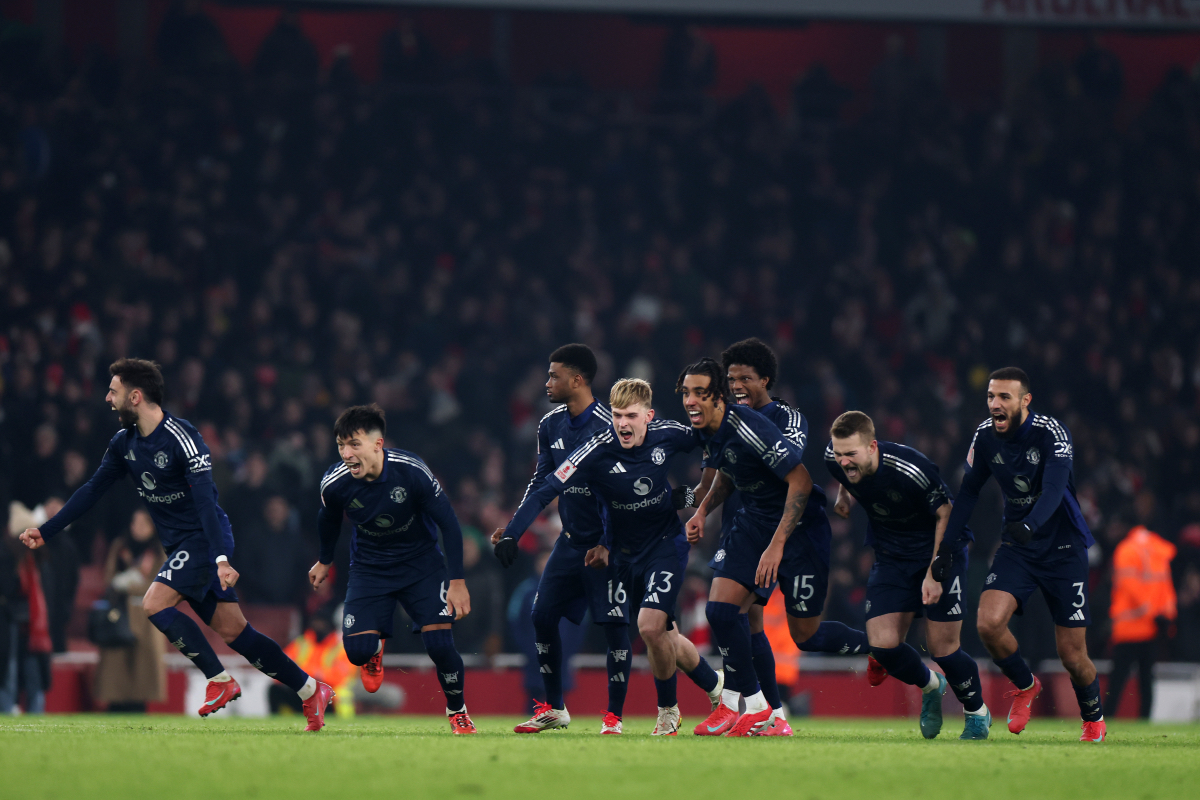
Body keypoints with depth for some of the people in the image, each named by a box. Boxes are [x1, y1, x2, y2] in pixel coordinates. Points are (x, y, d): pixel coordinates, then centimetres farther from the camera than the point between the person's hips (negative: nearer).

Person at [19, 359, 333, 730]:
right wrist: (45, 531, 12)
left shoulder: (181, 438, -19)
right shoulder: (124, 442, 6)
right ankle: (311, 690, 12)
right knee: (232, 632, 5)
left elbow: (205, 500, -25)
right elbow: (92, 490, 14)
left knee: (155, 603, -21)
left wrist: (221, 558, -33)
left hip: (205, 538, -8)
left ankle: (220, 680, -10)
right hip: (180, 545, 8)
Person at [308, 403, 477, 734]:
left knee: (439, 643, -17)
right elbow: (328, 520, 5)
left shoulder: (411, 471, -27)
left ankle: (457, 711, 13)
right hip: (369, 567, 2)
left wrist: (457, 580, -15)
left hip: (421, 562, -2)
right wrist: (324, 561, 21)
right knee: (356, 650, -16)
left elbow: (448, 522, -14)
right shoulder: (335, 483, -20)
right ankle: (375, 651, 25)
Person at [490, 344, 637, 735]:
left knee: (613, 623, -7)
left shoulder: (607, 426, -16)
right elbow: (541, 482, 14)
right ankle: (553, 708, 14)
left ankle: (614, 716, -1)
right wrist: (513, 531, 5)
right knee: (543, 615, 2)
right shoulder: (550, 425, 6)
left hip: (605, 542, -7)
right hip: (570, 539, 7)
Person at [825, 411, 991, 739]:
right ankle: (929, 687, 23)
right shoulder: (835, 459, -16)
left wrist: (935, 573, -19)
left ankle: (978, 713, 21)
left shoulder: (912, 469, -32)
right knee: (882, 644, -10)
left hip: (940, 551, -5)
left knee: (942, 647, -7)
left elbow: (946, 514, -17)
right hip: (891, 558, 5)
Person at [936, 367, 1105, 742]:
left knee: (1072, 655, -3)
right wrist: (948, 547, 0)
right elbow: (968, 492, 7)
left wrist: (1030, 525, -51)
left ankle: (1093, 718, 27)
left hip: (1063, 547, -4)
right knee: (988, 623, -20)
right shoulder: (985, 436, -4)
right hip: (1016, 548, 4)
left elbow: (1054, 489, -32)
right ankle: (1025, 686, 9)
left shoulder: (1051, 433, -19)